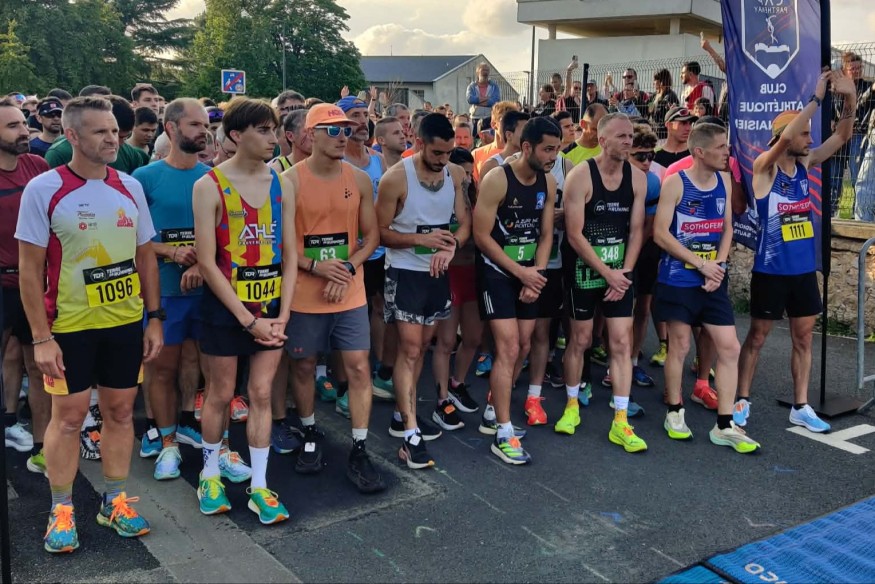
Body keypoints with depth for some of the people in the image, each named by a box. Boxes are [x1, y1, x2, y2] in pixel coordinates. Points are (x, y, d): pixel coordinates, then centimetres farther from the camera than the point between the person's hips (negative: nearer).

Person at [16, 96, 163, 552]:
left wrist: (155, 318, 6)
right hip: (69, 325, -3)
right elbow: (30, 269, -8)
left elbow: (145, 258, 9)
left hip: (126, 322, 4)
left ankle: (114, 500, 25)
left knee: (120, 410, 11)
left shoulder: (130, 188, 3)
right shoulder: (43, 189, -9)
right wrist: (41, 337, -12)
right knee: (68, 415, 5)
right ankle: (61, 510, 21)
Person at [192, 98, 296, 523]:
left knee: (262, 394, 6)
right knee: (221, 394, 8)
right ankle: (210, 475, 29)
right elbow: (207, 262, -12)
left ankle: (259, 487, 16)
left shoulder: (280, 185, 4)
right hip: (225, 307, -3)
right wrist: (248, 319, -14)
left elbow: (290, 254, 5)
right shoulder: (209, 185, -9)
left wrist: (282, 314, -4)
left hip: (271, 306, 3)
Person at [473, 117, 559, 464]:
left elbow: (546, 235, 7)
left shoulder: (548, 183, 2)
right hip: (497, 272, -7)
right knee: (508, 347, -12)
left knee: (522, 347, 11)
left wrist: (536, 274, -6)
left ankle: (492, 414, 28)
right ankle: (503, 435, -5)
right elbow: (482, 235, -17)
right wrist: (520, 272, -15)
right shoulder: (497, 180, -17)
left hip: (529, 273, 7)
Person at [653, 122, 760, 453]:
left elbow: (727, 229, 9)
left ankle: (725, 426, 9)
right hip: (678, 279, -5)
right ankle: (675, 413, 24)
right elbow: (660, 234, -14)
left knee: (729, 348, 1)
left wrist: (719, 267, -7)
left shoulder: (724, 181, 5)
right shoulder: (676, 183, -11)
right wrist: (702, 264, -15)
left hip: (714, 280, 5)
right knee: (680, 346, 5)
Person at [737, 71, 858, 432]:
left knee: (803, 338, 11)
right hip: (771, 271, -6)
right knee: (757, 337, 6)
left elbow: (841, 136, 3)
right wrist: (817, 97, -27)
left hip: (804, 270, 6)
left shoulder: (806, 164, 5)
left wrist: (849, 100, -14)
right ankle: (743, 400, 18)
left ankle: (800, 407, 20)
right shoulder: (765, 168, -12)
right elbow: (785, 137, -30)